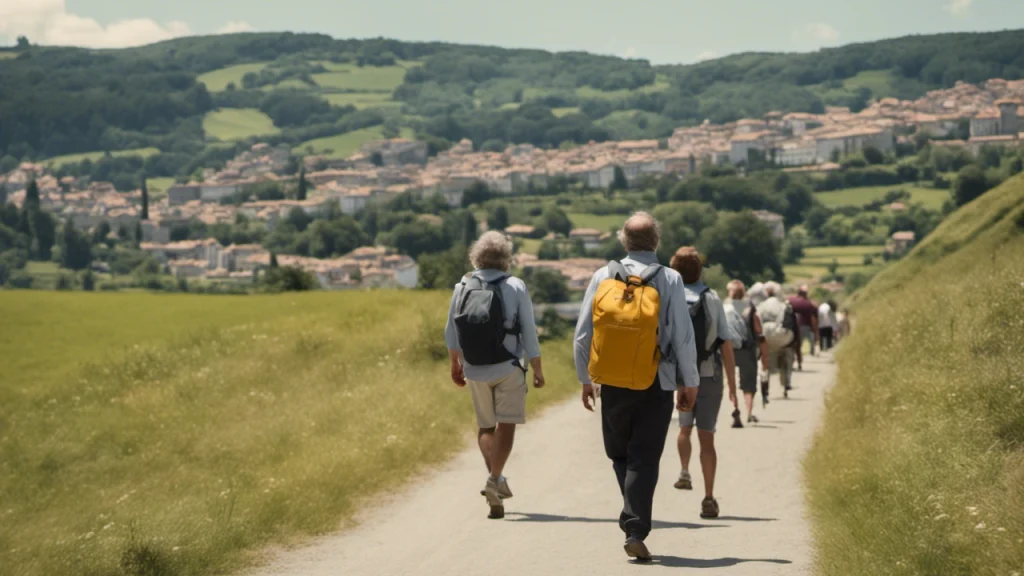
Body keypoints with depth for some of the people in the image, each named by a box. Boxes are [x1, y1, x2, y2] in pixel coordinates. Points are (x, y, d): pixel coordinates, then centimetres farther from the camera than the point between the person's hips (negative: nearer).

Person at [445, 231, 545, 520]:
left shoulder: (462, 288, 2)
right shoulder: (515, 287, -6)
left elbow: (451, 333, 6)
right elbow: (529, 333, -5)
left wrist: (455, 364, 19)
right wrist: (537, 369, 3)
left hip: (475, 370, 3)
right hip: (508, 369, -3)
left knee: (485, 426, 16)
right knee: (506, 425, -1)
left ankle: (496, 478, 3)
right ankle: (494, 480, -17)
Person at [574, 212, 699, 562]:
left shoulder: (603, 277, -1)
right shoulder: (669, 280, -8)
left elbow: (583, 333, 2)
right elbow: (683, 336, -7)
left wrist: (585, 379, 13)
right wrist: (690, 383, 3)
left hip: (613, 386, 2)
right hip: (655, 388, -2)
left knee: (620, 454, 19)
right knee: (644, 460, 2)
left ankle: (634, 518, 18)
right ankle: (635, 530, -6)